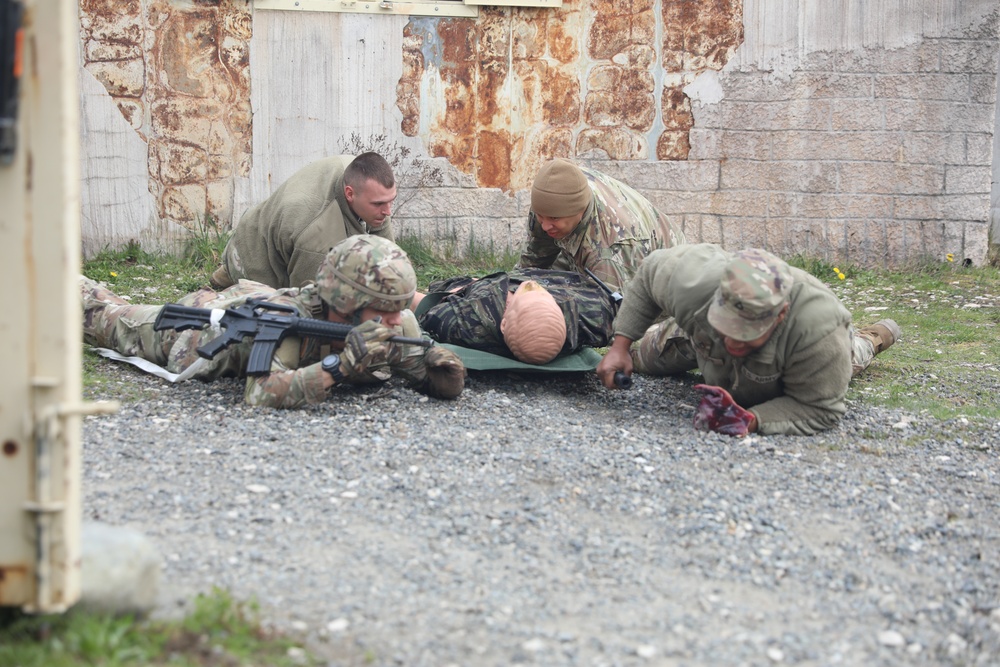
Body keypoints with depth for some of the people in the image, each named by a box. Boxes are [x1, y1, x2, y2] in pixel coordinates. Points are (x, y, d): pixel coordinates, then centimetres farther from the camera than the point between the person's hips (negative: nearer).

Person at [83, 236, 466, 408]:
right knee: (112, 320, 28)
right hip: (200, 323, -3)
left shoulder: (397, 325, -33)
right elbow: (262, 395, -58)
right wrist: (340, 366, -65)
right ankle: (76, 291, 52)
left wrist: (438, 363, -48)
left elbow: (445, 384, -25)